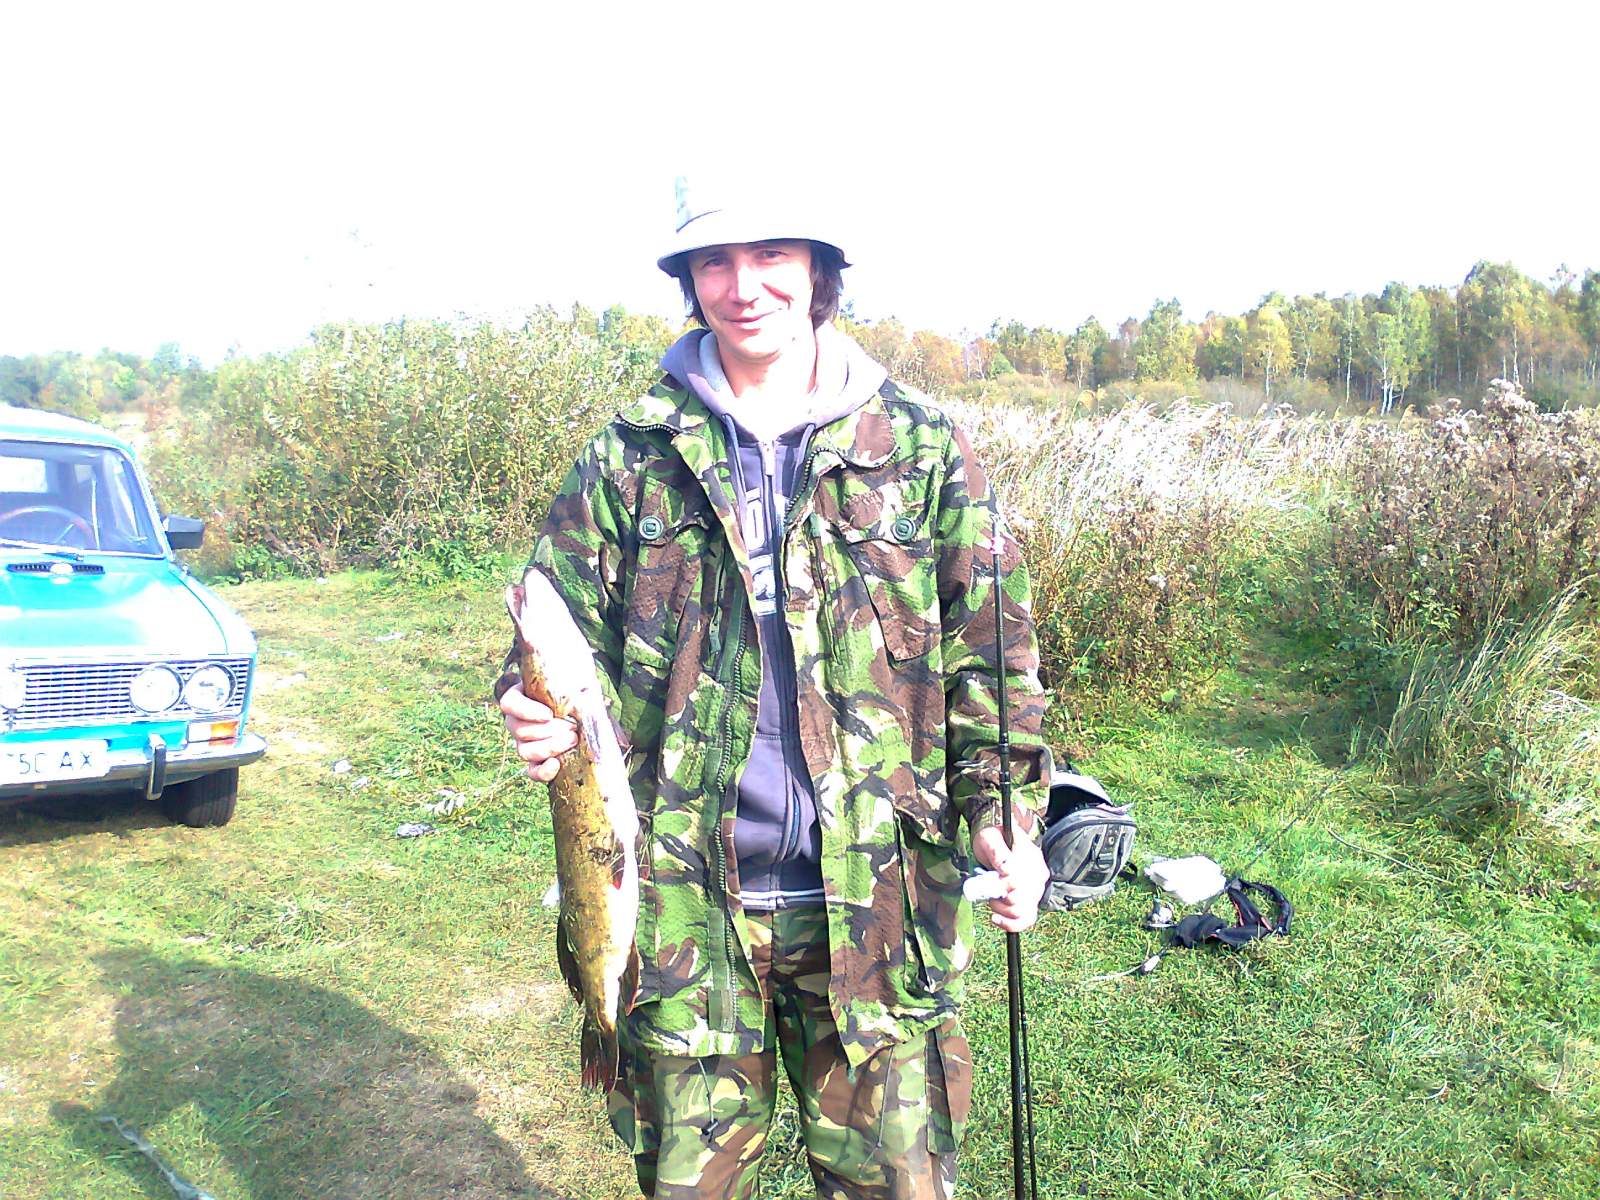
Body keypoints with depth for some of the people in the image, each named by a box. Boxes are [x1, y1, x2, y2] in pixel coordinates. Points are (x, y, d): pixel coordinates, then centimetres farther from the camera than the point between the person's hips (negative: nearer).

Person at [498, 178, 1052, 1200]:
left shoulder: (921, 447, 1)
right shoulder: (633, 456, 3)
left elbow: (991, 653, 2)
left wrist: (1005, 811, -8)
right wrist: (542, 716, -16)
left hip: (876, 898, 0)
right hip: (684, 900, 1)